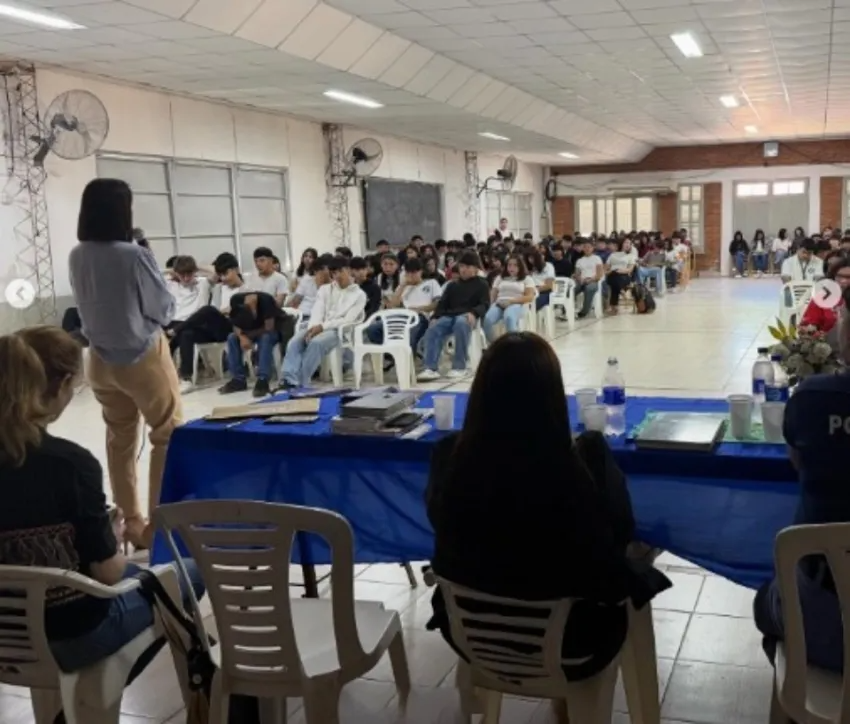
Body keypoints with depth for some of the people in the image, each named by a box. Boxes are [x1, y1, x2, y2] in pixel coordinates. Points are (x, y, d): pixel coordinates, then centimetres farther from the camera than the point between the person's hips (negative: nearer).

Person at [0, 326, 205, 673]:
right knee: (191, 572, 20)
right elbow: (108, 573, -18)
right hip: (76, 633, -6)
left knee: (134, 569, 33)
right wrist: (113, 537, 3)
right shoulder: (70, 462, -25)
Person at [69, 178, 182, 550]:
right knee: (168, 437, 8)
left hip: (101, 359, 6)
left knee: (120, 440, 14)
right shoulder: (135, 256, -22)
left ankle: (131, 521, 23)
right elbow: (165, 310, -10)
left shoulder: (77, 257, -5)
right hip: (144, 358, -6)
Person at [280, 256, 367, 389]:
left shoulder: (359, 295, 5)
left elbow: (348, 320, -7)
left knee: (316, 343, -36)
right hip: (319, 328, 4)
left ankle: (301, 383, -34)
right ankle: (290, 380, -40)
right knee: (294, 341, -27)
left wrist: (323, 326, -18)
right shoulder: (325, 289, 20)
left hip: (340, 331, -4)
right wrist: (314, 328, -16)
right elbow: (317, 312, 7)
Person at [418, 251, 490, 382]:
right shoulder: (452, 285, 28)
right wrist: (435, 317, -2)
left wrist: (473, 313, -22)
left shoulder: (481, 284, 14)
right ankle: (431, 368, -33)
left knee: (461, 323, -41)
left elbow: (485, 305, 0)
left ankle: (459, 366, -32)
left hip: (467, 316, -4)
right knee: (433, 329, -28)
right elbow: (442, 303, 20)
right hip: (449, 316, 4)